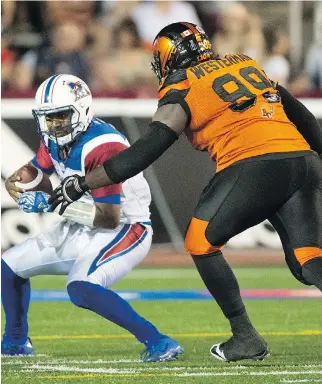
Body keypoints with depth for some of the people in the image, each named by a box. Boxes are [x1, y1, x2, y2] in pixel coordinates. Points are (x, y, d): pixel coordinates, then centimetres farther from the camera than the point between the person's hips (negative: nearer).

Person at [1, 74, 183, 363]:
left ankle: (157, 342, -31)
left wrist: (51, 204, -30)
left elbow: (109, 218, -29)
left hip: (124, 231, -10)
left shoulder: (103, 147, -28)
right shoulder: (56, 139, -2)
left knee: (81, 289, -34)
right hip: (81, 230, 10)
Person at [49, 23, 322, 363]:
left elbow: (144, 153, 1)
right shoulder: (246, 64, 27)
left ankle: (245, 338, 11)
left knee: (201, 243, 14)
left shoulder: (181, 92, 8)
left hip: (254, 167, -6)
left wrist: (81, 184, 7)